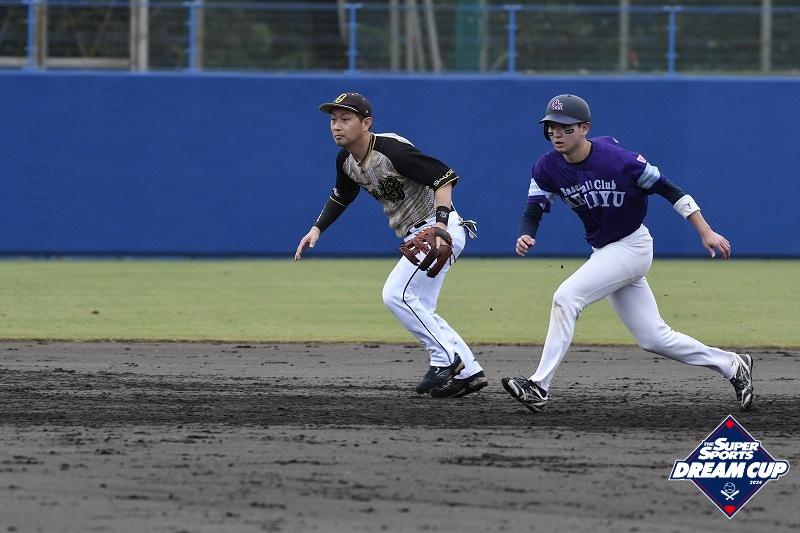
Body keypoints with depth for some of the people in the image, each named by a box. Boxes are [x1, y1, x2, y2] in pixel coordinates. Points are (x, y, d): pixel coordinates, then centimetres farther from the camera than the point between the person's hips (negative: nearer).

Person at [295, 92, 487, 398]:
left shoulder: (392, 150, -24)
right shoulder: (346, 160, 3)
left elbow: (443, 177, -28)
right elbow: (341, 196, 24)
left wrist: (440, 226, -38)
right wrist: (317, 229, 13)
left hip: (441, 230, -10)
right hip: (416, 236, 10)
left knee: (396, 294, -16)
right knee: (418, 309, 12)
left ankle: (445, 359, -8)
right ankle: (468, 373, 17)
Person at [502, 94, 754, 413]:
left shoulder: (617, 159, -22)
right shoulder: (548, 168, -7)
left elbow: (667, 189, -15)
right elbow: (533, 211, -8)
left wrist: (706, 232, -16)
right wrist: (525, 236, -33)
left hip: (632, 247, -7)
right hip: (604, 252, 7)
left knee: (566, 297, -23)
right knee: (653, 338, 10)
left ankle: (539, 386, -20)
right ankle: (732, 366, 25)